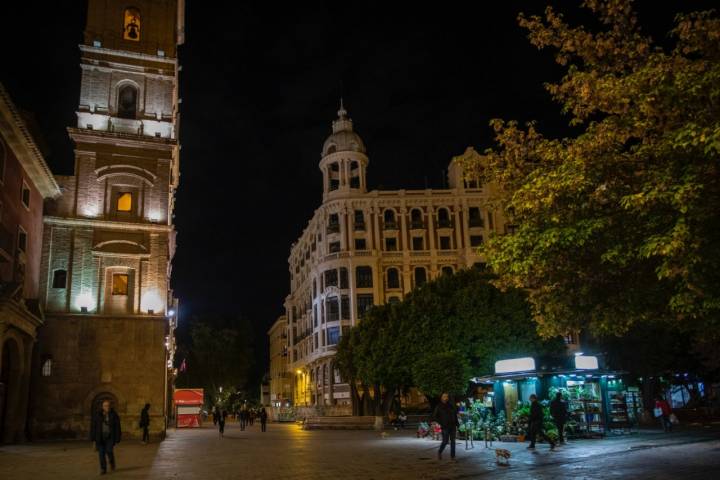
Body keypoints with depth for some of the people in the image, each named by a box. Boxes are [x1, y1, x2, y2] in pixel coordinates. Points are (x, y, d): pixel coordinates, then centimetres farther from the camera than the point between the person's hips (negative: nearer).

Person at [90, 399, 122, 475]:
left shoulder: (114, 415, -6)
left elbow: (117, 428, -3)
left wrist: (117, 439, -5)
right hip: (100, 437, 1)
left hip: (110, 437, -1)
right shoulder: (97, 415, -4)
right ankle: (103, 469, 10)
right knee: (101, 453, -4)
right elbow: (93, 427, -1)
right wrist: (93, 439, -5)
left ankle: (112, 461, 17)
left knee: (109, 451, -14)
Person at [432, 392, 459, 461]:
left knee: (452, 441, 3)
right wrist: (441, 423, -12)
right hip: (445, 427, -4)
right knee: (445, 441, -6)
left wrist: (457, 424, 6)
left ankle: (452, 456, 9)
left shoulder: (451, 406, 8)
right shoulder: (439, 407, -3)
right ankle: (440, 452, 20)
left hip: (452, 426, 4)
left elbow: (455, 416, 15)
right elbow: (434, 417, -4)